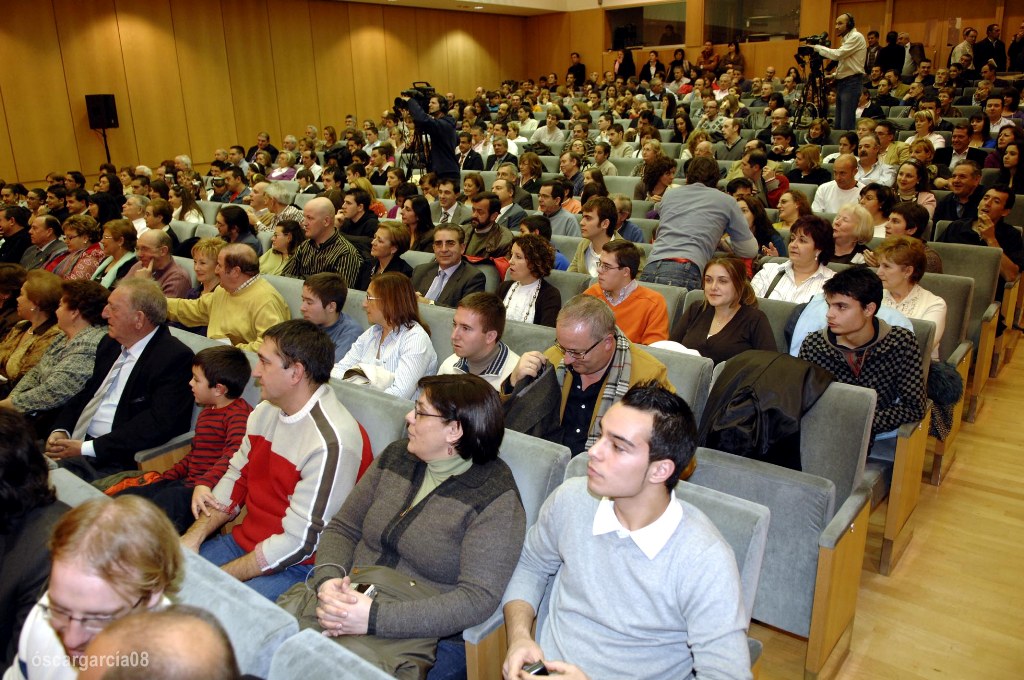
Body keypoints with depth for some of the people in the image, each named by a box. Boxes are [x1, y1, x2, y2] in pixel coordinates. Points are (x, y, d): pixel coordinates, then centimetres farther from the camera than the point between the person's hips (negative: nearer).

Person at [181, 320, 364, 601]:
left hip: (294, 567, -8)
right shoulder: (266, 411, 4)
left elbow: (300, 542, -22)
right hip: (243, 542, 8)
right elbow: (236, 480, 13)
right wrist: (194, 536, -1)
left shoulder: (330, 443, -25)